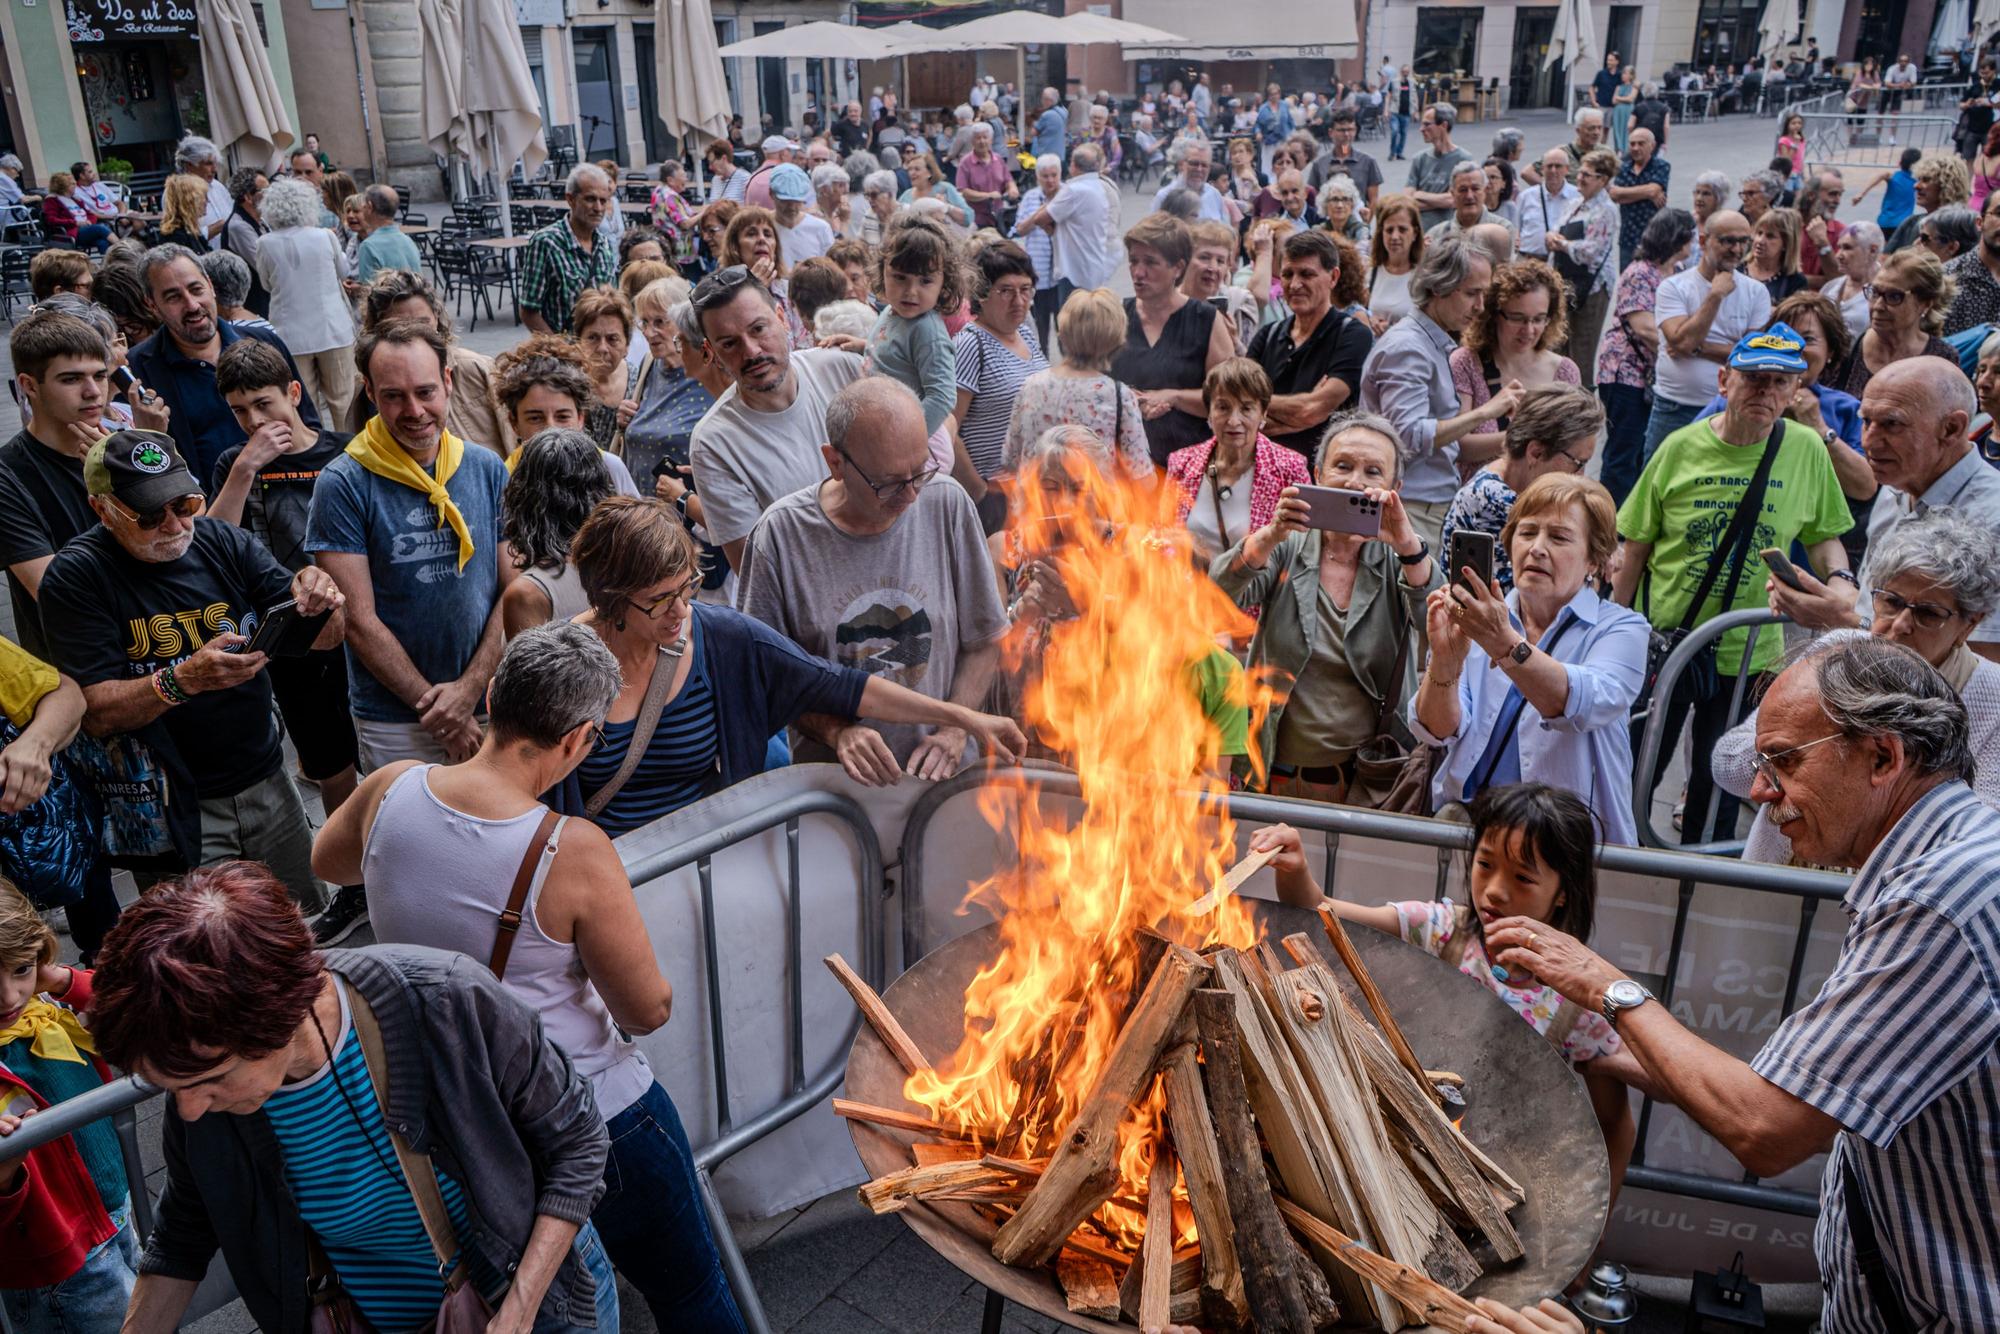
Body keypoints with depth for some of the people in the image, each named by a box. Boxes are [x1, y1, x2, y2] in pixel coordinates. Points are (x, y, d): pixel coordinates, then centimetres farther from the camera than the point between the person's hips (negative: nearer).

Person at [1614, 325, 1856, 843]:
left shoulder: (1807, 449, -4)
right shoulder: (1682, 447, -8)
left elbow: (1824, 537, 7)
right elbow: (1636, 548, -2)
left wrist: (1839, 580, -15)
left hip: (1747, 652, 1)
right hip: (1663, 641, -1)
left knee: (1719, 782, 15)